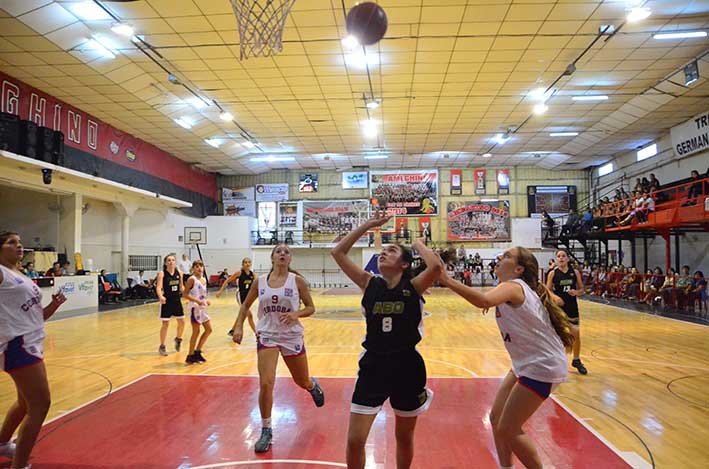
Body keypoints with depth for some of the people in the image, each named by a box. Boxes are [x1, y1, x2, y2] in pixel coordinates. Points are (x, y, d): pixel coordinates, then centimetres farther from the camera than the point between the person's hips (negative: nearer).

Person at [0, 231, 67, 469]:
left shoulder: (23, 277, 16)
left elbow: (37, 315, 17)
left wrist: (54, 304, 2)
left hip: (29, 344, 9)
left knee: (26, 402, 25)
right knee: (40, 404, -8)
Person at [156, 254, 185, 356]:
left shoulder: (179, 273, 0)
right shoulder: (162, 274, -13)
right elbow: (159, 287, -24)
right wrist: (161, 296, -41)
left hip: (177, 300, 4)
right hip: (166, 301, -4)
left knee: (182, 321, 9)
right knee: (165, 324, 0)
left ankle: (178, 339, 36)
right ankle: (162, 346, 16)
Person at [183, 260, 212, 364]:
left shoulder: (204, 279, 11)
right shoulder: (192, 279, -11)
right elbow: (185, 294, -15)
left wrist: (206, 300, 4)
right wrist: (197, 301, -23)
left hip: (203, 308, 8)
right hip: (195, 308, -8)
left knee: (209, 329, 10)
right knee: (196, 331, -3)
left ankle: (197, 351, 21)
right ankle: (191, 356, 9)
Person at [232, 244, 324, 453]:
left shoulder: (297, 280, -8)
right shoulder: (260, 281, -2)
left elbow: (311, 308, -4)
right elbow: (245, 305, 11)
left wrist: (297, 314, -23)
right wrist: (238, 327, 0)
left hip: (292, 336, 0)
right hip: (267, 336, 1)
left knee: (303, 382, 16)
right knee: (265, 384, -12)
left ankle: (313, 386, 55)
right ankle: (266, 430, 10)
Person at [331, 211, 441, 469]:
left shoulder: (414, 286, -7)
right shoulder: (369, 284, 0)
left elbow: (436, 266, -28)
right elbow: (337, 252, -4)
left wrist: (418, 242, -10)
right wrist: (368, 225, -4)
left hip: (407, 366, -1)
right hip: (372, 365, 2)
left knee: (404, 438, 19)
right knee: (354, 441, 1)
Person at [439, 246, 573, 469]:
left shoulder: (512, 286, -22)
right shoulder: (523, 288, 7)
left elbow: (483, 300, -43)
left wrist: (447, 280, -45)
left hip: (542, 367, -9)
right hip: (527, 363, 9)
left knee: (507, 429, -1)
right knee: (496, 417, 14)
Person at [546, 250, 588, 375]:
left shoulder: (575, 272, 0)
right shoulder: (553, 273, -5)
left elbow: (582, 289, 6)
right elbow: (547, 291, -4)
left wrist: (576, 292, -16)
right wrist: (555, 297, -23)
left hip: (572, 308, 2)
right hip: (557, 308, -2)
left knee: (576, 335, 8)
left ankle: (576, 360, 28)